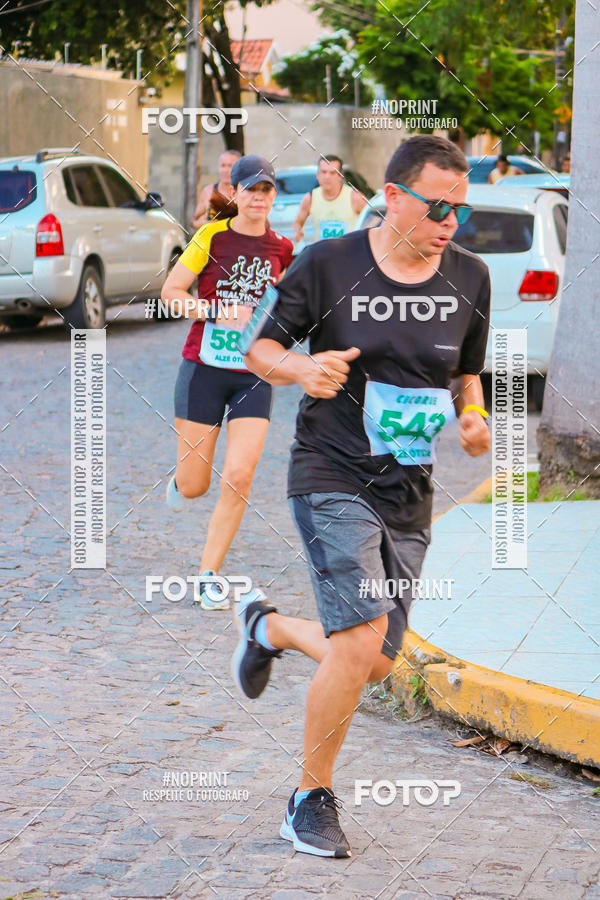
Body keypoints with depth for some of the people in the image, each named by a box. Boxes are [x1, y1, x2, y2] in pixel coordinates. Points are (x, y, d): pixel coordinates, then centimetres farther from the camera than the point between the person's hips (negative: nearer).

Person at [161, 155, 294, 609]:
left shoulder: (282, 249, 7)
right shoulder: (212, 236, -4)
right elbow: (171, 290, -5)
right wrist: (217, 311, -17)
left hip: (254, 375, 2)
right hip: (204, 367, -2)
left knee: (239, 478, -12)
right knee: (194, 486, 2)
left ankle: (208, 578, 1)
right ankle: (180, 479, 42)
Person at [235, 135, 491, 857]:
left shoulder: (469, 277, 4)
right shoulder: (327, 265, -9)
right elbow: (259, 348, 1)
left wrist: (472, 418, -2)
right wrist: (301, 368, -21)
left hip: (410, 493, 5)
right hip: (331, 478, -5)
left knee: (374, 663, 10)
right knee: (361, 643, -19)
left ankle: (268, 627, 42)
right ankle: (312, 800, 2)